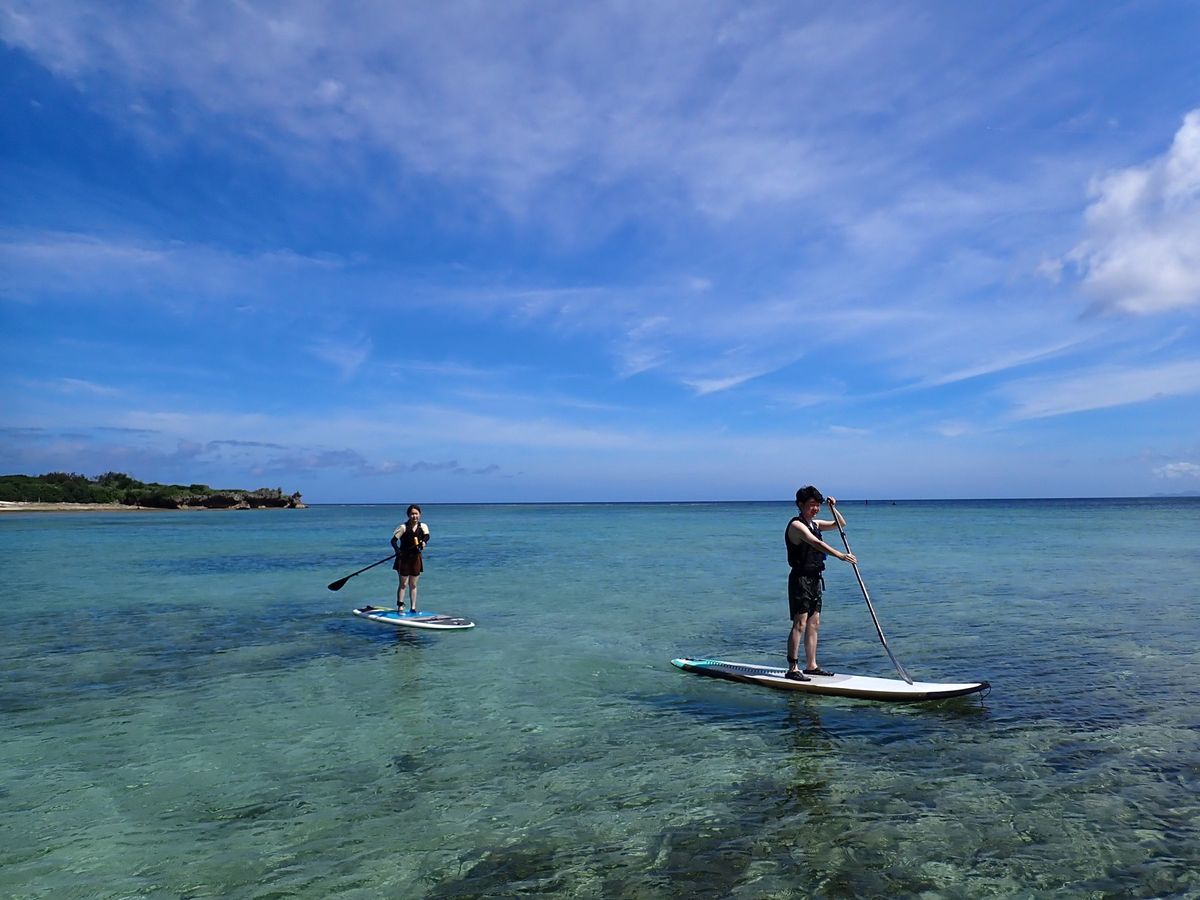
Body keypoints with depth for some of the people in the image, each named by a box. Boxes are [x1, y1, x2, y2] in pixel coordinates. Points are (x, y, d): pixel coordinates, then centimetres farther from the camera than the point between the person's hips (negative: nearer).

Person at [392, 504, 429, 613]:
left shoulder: (423, 526, 1)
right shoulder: (403, 527, -8)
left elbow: (427, 535, -17)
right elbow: (393, 540, -12)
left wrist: (424, 542, -40)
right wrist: (397, 550, -30)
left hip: (416, 558, 3)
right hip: (404, 559, -3)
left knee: (413, 585, 10)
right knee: (403, 584, -1)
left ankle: (413, 608, 16)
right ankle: (400, 607, 4)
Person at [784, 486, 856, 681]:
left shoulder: (814, 523, 15)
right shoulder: (796, 525, -13)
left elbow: (841, 524, 25)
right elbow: (816, 544, -28)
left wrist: (833, 508, 9)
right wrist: (841, 555, -36)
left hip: (814, 578, 9)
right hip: (801, 578, -9)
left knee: (814, 624, 11)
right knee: (800, 624, -9)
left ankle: (811, 665, 19)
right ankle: (792, 669, -6)